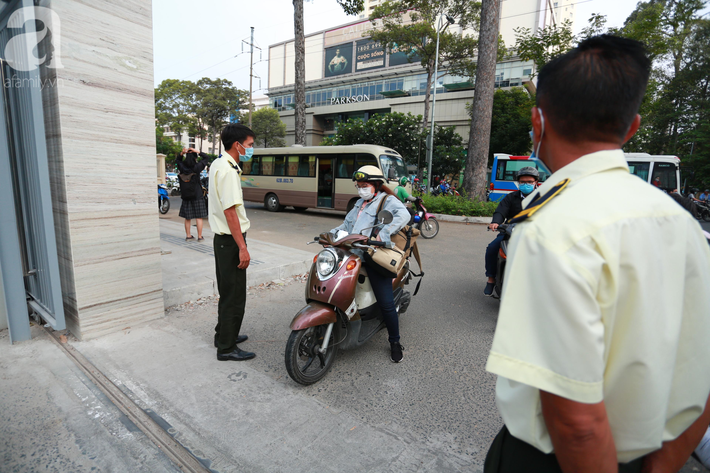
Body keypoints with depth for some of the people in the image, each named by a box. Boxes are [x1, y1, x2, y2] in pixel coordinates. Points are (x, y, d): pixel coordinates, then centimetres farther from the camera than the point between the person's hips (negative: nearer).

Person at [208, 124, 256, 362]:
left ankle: (224, 334, 36)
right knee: (234, 294, -1)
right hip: (230, 239, -11)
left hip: (223, 238, 11)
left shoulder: (218, 164, 13)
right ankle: (227, 347, 13)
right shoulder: (227, 171, -19)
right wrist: (242, 248, -24)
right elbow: (230, 211, -24)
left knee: (228, 290, 21)